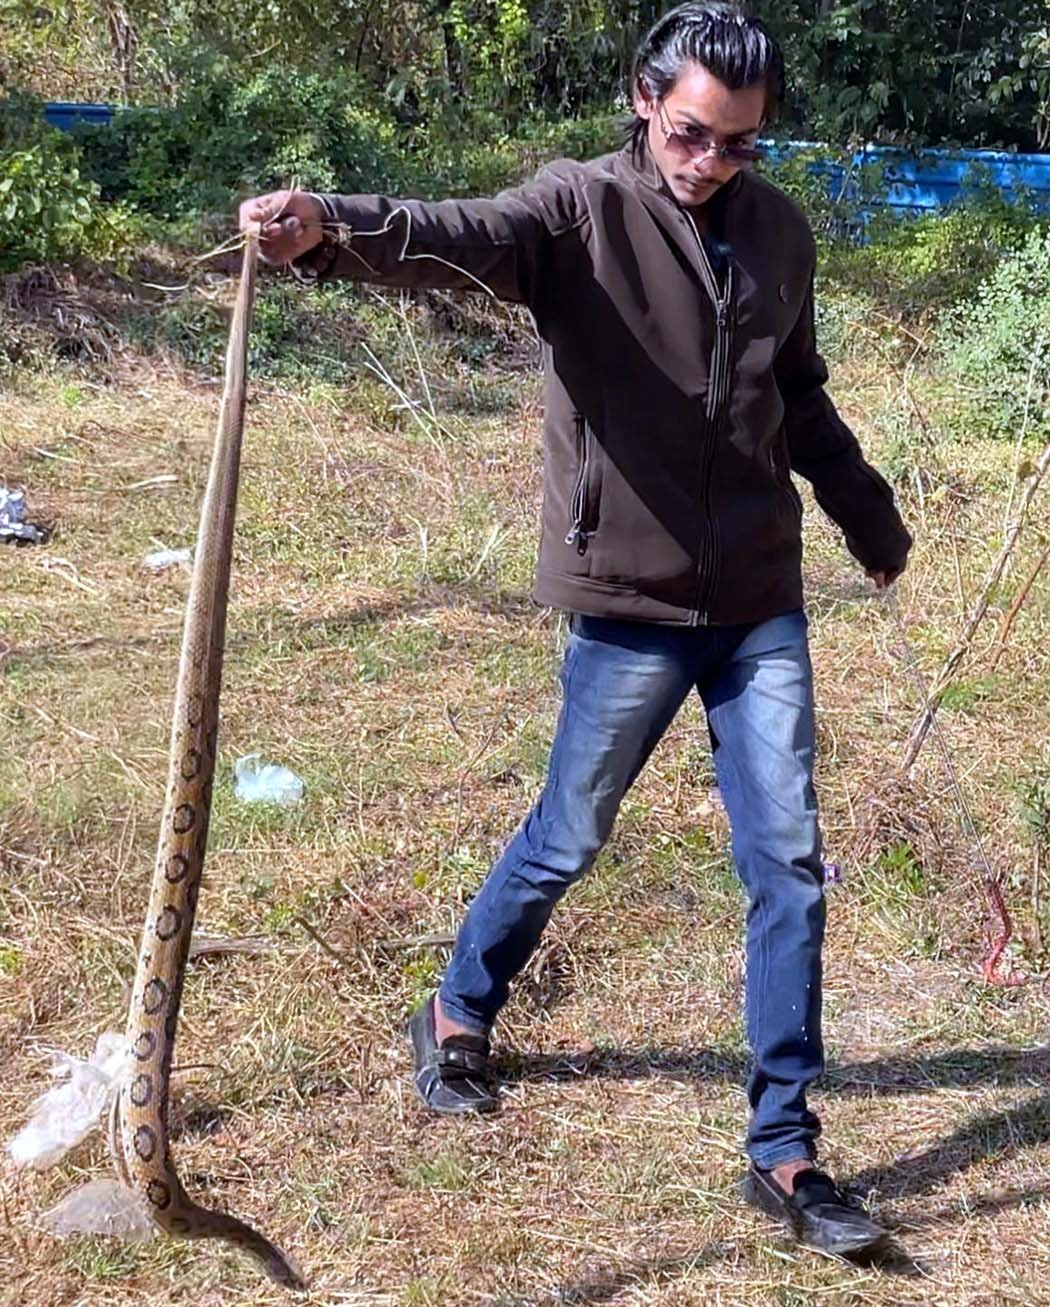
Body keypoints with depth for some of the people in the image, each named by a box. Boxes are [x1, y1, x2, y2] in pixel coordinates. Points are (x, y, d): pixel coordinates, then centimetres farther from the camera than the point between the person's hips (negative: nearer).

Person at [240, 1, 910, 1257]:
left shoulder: (779, 232, 7)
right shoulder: (581, 208, -8)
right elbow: (460, 235, -29)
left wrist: (869, 517, 31)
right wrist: (331, 227, -49)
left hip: (762, 603, 4)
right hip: (631, 599, -4)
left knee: (787, 865, 3)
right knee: (568, 839, 11)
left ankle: (783, 1153, 14)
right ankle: (459, 1014, 39)